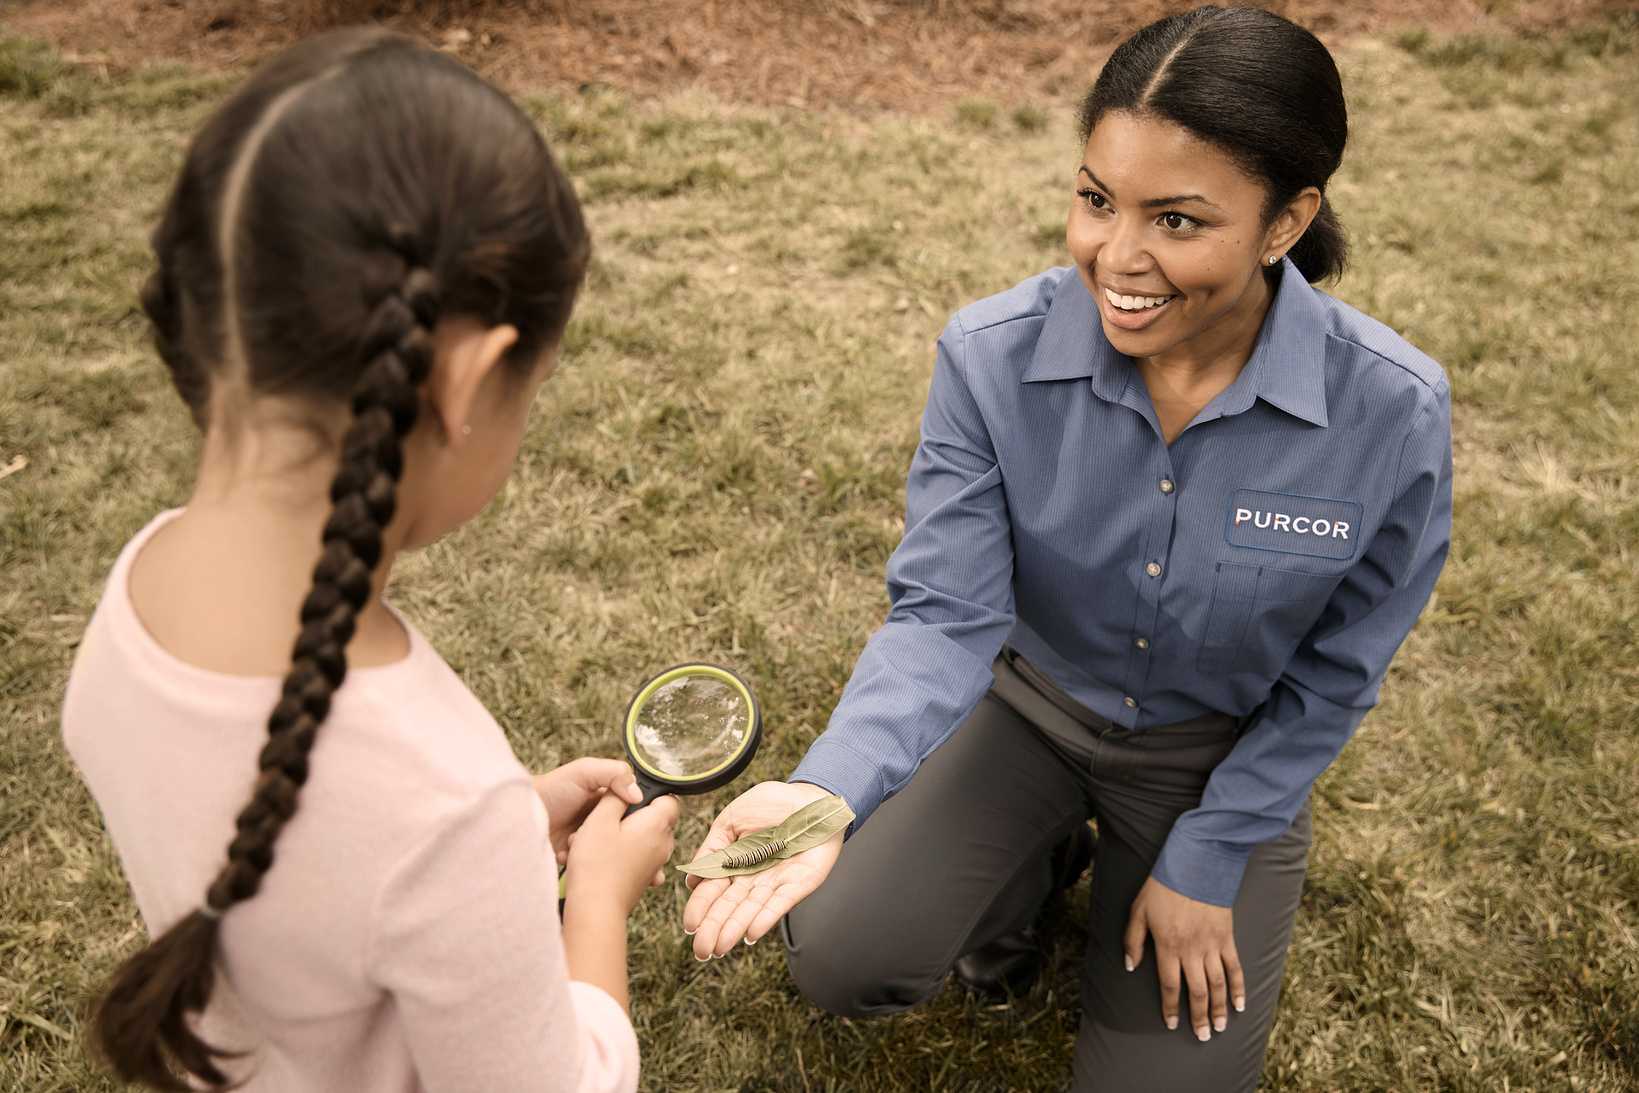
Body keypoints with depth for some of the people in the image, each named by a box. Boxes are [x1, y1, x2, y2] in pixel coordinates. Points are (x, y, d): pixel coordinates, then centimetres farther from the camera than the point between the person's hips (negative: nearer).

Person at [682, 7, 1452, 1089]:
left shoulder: (1392, 411, -26)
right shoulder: (993, 357, -25)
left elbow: (1331, 678, -12)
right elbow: (945, 613, -24)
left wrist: (1206, 863, -6)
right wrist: (828, 793, -41)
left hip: (1230, 755, 0)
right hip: (1031, 702, 1)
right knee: (844, 957, -18)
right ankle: (1041, 860, 15)